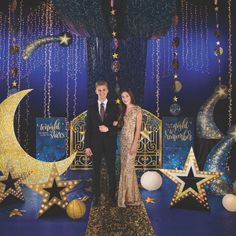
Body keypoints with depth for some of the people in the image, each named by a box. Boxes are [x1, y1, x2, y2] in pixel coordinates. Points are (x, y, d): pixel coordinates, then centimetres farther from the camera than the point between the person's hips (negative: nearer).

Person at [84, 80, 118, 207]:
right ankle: (96, 196, 19)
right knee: (96, 171, 8)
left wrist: (108, 129, -17)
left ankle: (112, 196, 18)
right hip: (96, 144, 1)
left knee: (111, 171, 6)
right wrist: (87, 146, -4)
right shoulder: (91, 108, 5)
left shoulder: (114, 107, 2)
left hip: (110, 144, -1)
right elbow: (88, 128, 2)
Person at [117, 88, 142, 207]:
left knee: (127, 167, -5)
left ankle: (126, 197, 6)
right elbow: (121, 125, 14)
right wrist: (116, 123, -6)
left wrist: (134, 144, -17)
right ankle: (130, 196, 20)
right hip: (123, 141, 7)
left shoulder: (137, 109, -6)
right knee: (127, 167, 10)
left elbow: (138, 128, -12)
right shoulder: (123, 110, 13)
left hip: (131, 140, -7)